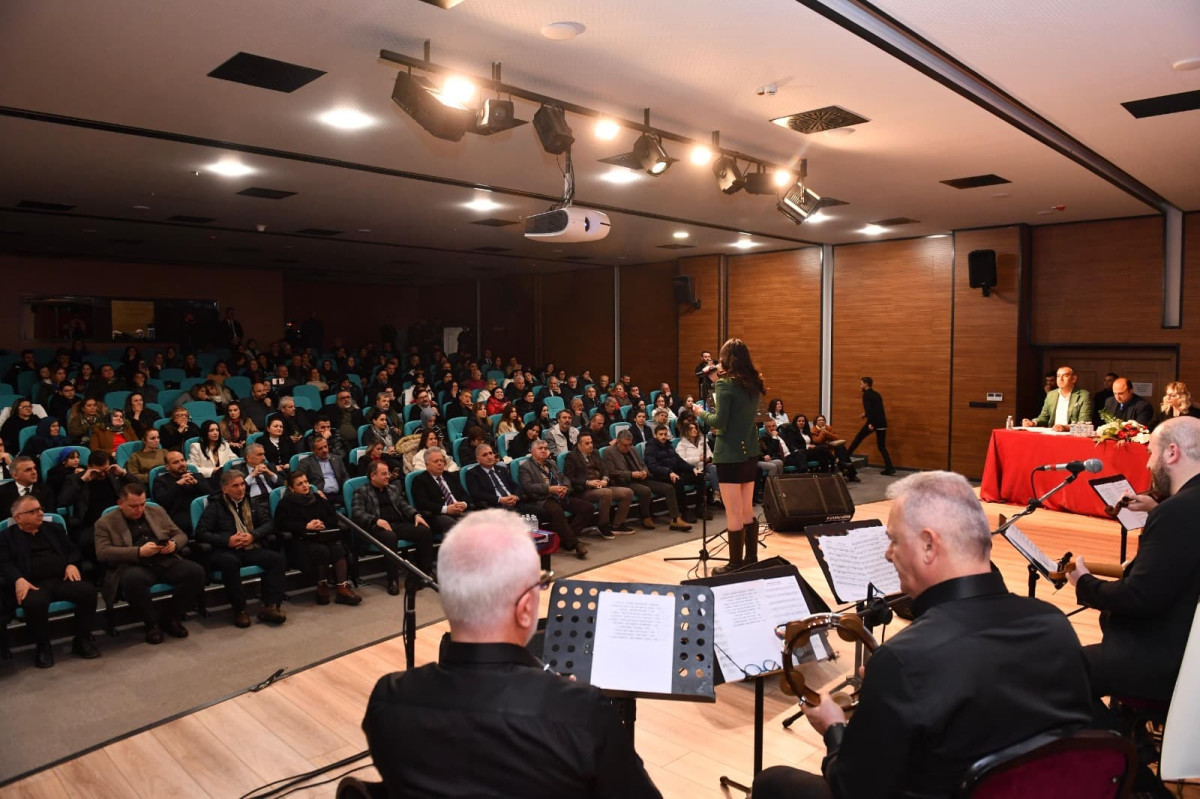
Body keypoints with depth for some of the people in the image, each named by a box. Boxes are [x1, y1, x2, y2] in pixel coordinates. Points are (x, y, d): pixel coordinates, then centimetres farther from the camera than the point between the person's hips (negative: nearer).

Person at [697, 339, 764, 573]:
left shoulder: (725, 383, -14)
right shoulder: (753, 383, 8)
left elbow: (720, 422, -18)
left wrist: (702, 414, 1)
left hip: (730, 454, -8)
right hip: (750, 452, 8)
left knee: (733, 514, 0)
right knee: (747, 510, 17)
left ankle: (736, 564, 8)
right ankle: (751, 559, 25)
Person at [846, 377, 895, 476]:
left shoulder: (866, 394, -5)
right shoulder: (876, 394, 18)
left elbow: (868, 409, -18)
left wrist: (870, 423, -24)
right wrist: (866, 415, 36)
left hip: (873, 423, -7)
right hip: (882, 423, 7)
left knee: (858, 439, 12)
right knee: (882, 446, 8)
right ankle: (889, 468, 0)